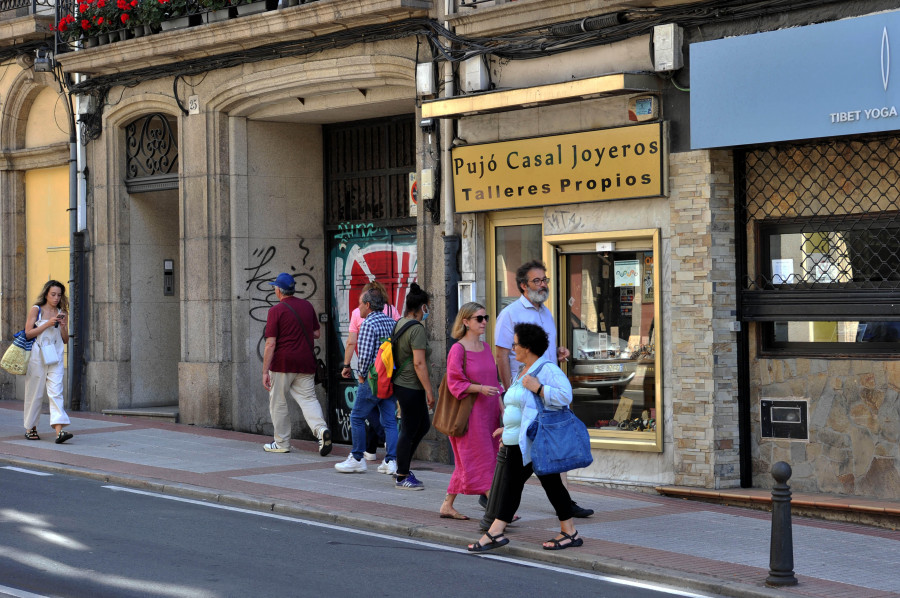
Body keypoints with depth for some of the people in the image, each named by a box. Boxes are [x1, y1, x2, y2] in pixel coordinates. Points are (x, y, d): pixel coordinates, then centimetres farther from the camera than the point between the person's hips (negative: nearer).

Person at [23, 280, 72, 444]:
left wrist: (63, 327, -5)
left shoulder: (61, 314, 12)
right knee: (35, 393, 5)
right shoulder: (36, 310, 3)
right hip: (37, 356, -2)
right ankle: (30, 428, 21)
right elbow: (28, 333, -5)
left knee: (56, 391, -11)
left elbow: (66, 340, 14)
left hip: (55, 356, 2)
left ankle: (59, 430, -23)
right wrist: (47, 324, -13)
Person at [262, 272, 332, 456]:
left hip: (282, 363, -4)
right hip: (306, 363, 4)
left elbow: (270, 344, -12)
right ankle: (321, 429, -21)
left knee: (278, 402, 8)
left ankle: (282, 443, 15)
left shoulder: (276, 310, -8)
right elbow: (316, 333, 16)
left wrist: (265, 371, -10)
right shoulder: (307, 306, 8)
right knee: (308, 399, 4)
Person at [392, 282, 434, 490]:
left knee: (423, 426, 18)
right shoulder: (416, 329, -18)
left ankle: (403, 467, 21)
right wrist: (429, 391, -18)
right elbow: (419, 363, -22)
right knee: (409, 431, -1)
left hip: (400, 383, 10)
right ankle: (402, 477, 6)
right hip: (411, 387, -10)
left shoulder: (400, 323, 11)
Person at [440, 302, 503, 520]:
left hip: (487, 412, 8)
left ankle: (447, 506, 19)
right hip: (469, 412, -8)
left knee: (467, 463, 11)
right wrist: (480, 388, -23)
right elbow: (454, 384, -13)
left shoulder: (486, 348, 13)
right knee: (482, 461, -7)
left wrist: (501, 405, 11)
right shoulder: (458, 349, -10)